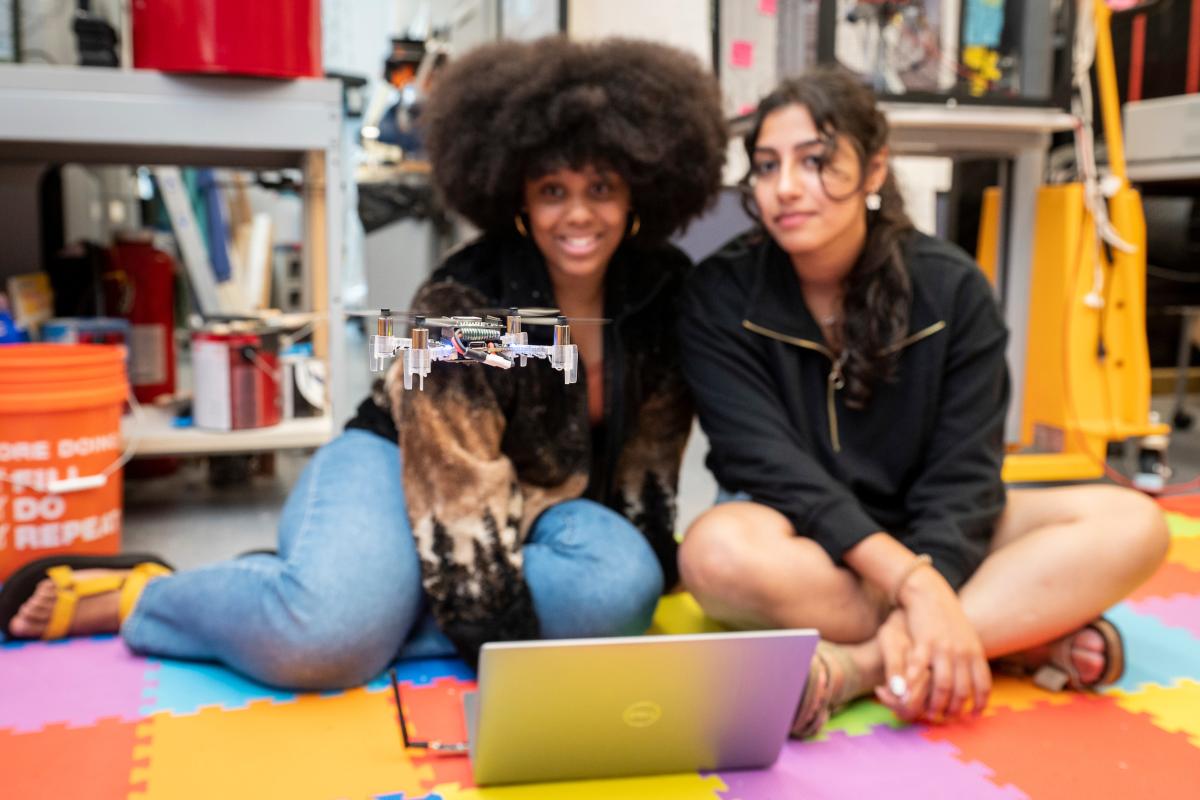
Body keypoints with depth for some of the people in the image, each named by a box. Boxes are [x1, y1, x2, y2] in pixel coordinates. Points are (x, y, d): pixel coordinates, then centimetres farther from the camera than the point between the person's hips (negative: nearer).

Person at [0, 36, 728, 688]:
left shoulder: (664, 291, -6)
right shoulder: (460, 305, -21)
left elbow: (647, 460, 5)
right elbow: (464, 504, -24)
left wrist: (654, 577, 2)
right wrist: (511, 659, -27)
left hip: (541, 502, 6)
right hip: (397, 472, -5)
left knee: (624, 582, -30)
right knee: (328, 626, -37)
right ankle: (139, 599, -8)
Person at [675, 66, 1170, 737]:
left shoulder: (952, 289, -7)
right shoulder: (721, 297, -11)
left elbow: (963, 472, -12)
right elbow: (771, 463, -21)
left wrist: (919, 614, -29)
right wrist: (911, 583, -32)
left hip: (926, 532, 2)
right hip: (802, 539, -2)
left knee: (1133, 525, -20)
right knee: (719, 550, -37)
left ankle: (858, 667, -29)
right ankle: (1021, 631, -23)